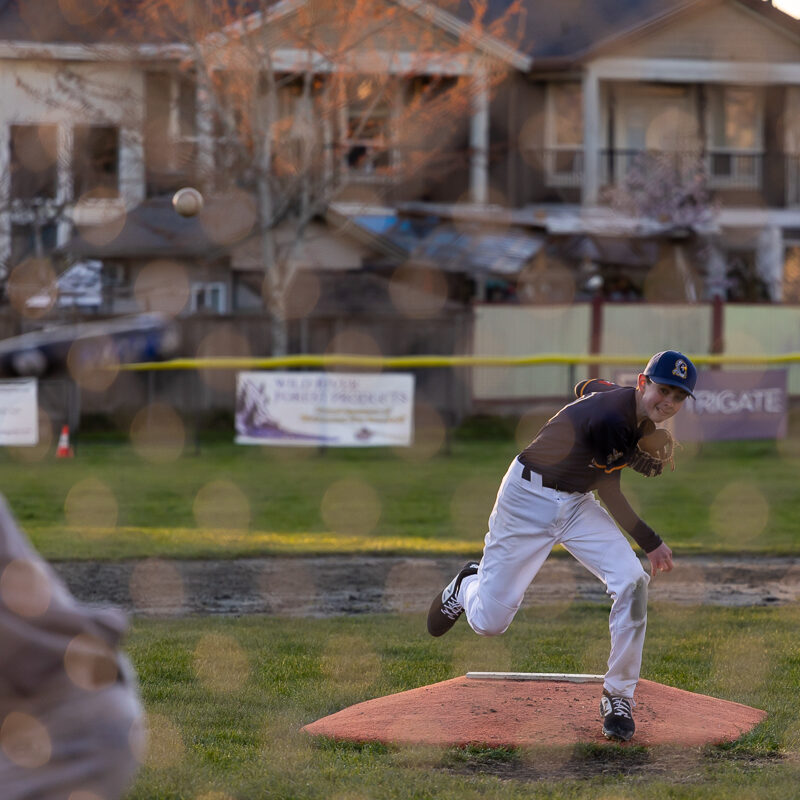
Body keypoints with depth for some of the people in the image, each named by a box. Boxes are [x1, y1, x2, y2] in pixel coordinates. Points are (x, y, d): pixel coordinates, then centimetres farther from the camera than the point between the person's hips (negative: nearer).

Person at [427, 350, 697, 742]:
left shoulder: (635, 406, -6)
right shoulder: (609, 419, -31)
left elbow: (587, 387, 18)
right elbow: (609, 493, -16)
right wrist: (651, 543, -7)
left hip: (578, 504, 7)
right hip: (529, 499, -7)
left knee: (632, 582, -17)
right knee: (488, 621, -1)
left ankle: (618, 697, -4)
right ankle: (470, 584, 38)